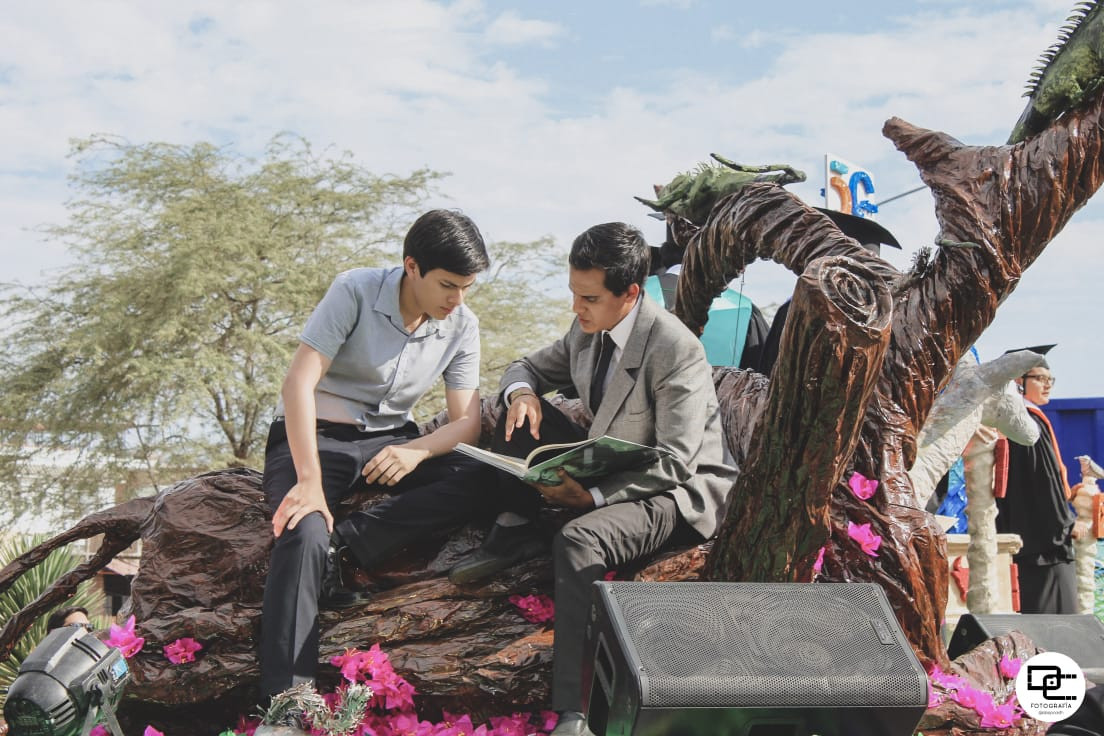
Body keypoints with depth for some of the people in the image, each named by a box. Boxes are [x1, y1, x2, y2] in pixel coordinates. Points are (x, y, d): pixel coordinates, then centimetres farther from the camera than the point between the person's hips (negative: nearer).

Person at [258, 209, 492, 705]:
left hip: (392, 440, 5)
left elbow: (466, 421, -3)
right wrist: (310, 480, -31)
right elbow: (299, 384, -22)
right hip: (314, 436, -4)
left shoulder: (462, 326, -1)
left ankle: (342, 543, -26)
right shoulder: (356, 292, -16)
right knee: (305, 534, -34)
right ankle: (284, 701, -30)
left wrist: (415, 451, -26)